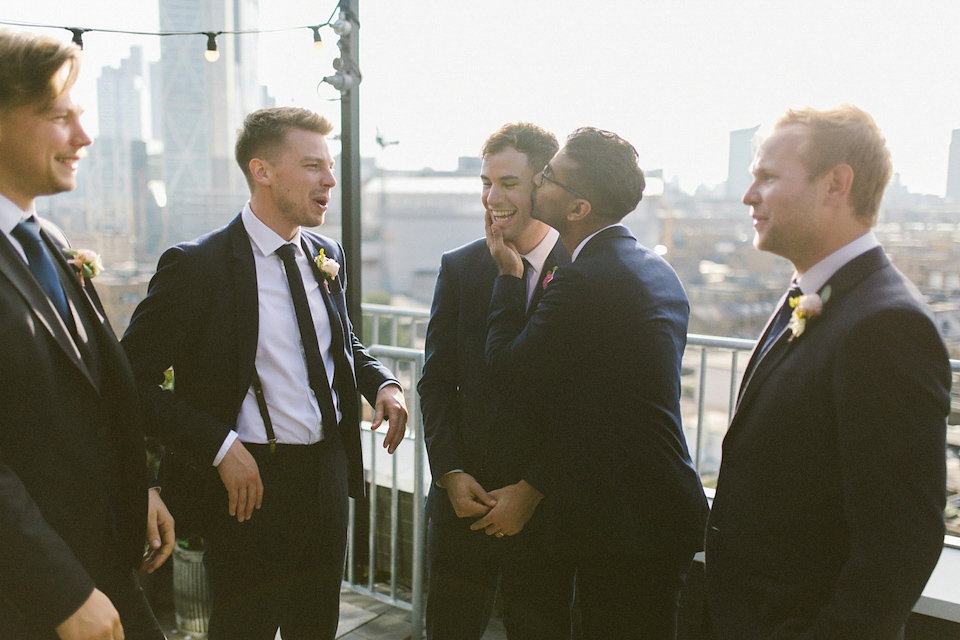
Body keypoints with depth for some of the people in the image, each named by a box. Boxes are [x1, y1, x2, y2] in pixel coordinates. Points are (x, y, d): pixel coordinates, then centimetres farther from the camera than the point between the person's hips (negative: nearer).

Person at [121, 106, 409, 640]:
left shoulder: (328, 257, 6)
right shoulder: (197, 266, -14)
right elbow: (133, 381, -15)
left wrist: (383, 384, 0)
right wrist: (221, 446, -21)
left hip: (329, 473, 6)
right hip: (249, 480, -6)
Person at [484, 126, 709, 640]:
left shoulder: (584, 280, -22)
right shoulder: (654, 269, 8)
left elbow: (508, 371, -11)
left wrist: (509, 276, 0)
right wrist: (532, 487, 11)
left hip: (623, 529, -9)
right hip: (665, 507, 9)